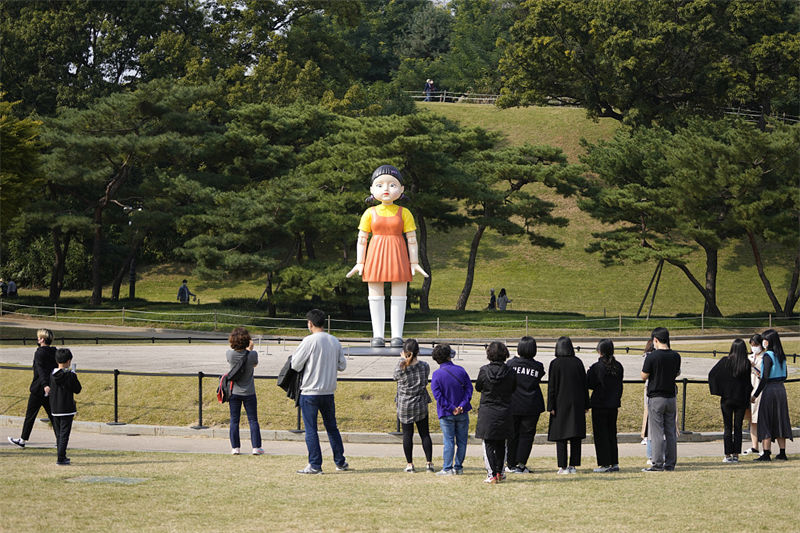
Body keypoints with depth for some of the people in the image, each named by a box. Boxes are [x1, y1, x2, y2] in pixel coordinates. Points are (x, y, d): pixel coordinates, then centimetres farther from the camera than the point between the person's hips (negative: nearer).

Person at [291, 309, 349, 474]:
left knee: (311, 429, 1)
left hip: (310, 392, -5)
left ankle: (315, 465, 1)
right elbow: (342, 365, 11)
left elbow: (295, 364, -10)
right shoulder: (335, 341, 4)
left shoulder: (309, 341, -14)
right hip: (329, 391, 6)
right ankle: (340, 461, 22)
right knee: (331, 427, 17)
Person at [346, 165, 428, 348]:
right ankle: (377, 335, 5)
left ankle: (397, 335, 3)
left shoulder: (404, 213, 2)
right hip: (376, 255, 1)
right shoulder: (370, 213, 3)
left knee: (398, 297, 0)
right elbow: (361, 239, 6)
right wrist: (360, 262, 1)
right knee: (376, 297, 1)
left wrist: (414, 263, -1)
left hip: (397, 256, -1)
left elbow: (412, 239, 3)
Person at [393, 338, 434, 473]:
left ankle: (409, 464, 8)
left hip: (404, 406, -2)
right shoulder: (424, 366, -9)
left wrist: (402, 360, 9)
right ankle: (429, 463, 9)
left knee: (407, 435, 6)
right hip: (421, 405, 2)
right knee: (425, 434, 9)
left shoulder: (401, 367, -16)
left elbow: (395, 377, 4)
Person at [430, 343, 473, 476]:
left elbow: (438, 395, -13)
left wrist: (451, 408, -13)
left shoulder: (437, 374, -8)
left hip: (446, 414, -2)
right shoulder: (461, 370, -2)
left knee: (448, 441, 3)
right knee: (461, 441, 10)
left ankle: (447, 468, 2)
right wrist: (462, 406, -10)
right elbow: (469, 389, -5)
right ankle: (458, 467, 14)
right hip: (462, 413, 2)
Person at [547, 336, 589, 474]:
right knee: (575, 436, 7)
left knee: (561, 436, 1)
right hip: (577, 404, 3)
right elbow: (584, 384, 5)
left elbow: (551, 386, -8)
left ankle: (562, 466, -3)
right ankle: (573, 465, 6)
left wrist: (551, 406, -5)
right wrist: (586, 405, 10)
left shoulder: (555, 364, -7)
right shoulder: (578, 362, 2)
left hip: (560, 403, -3)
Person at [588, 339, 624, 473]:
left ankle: (604, 464, -2)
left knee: (601, 434, 0)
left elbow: (590, 384, -8)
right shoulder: (618, 366, 2)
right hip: (613, 405, 5)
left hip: (599, 404, -5)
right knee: (612, 434, 14)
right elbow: (620, 385, 10)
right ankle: (614, 463, 14)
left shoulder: (596, 367, -15)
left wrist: (588, 373, 9)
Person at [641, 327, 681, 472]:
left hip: (656, 398, -5)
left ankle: (658, 464, -4)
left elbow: (644, 376, -7)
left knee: (657, 432, -3)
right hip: (671, 397, 5)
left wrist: (644, 367, 10)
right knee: (670, 431, 10)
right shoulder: (675, 356, 2)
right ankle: (670, 463, 12)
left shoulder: (652, 356, -14)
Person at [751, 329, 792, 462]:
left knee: (766, 421, -3)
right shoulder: (781, 356, 8)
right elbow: (784, 376, 14)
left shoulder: (768, 356, -15)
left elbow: (765, 378, -19)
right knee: (779, 421, 13)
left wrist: (755, 395, -15)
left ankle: (766, 453, -7)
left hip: (770, 390, -7)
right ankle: (782, 453, 14)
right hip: (781, 390, 7)